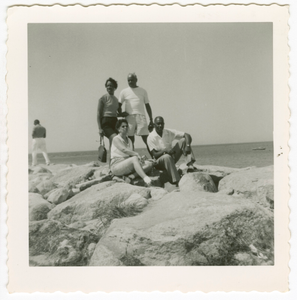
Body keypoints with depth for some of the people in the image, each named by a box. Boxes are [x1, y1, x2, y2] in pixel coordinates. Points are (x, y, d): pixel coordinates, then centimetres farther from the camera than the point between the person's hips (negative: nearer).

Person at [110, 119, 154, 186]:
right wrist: (136, 154, -31)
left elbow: (131, 153, 9)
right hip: (116, 166, -7)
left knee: (149, 164, -11)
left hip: (127, 166, 7)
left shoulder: (129, 140, 18)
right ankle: (145, 178, -55)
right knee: (134, 158, -35)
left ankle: (131, 176, -30)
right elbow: (124, 150, -21)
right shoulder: (116, 139, -4)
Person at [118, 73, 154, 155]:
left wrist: (151, 120, 10)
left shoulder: (143, 91, 12)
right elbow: (118, 105, 9)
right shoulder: (124, 92, 9)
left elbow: (147, 106, 14)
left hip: (141, 117, 0)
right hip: (129, 118, 0)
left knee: (147, 140, -6)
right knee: (130, 140, 2)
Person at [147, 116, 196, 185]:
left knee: (183, 140, -12)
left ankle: (190, 165, -28)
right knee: (167, 157, -41)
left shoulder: (169, 132, -4)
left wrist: (187, 145, -26)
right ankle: (176, 182, -45)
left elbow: (187, 135, -7)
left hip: (171, 158, 5)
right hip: (159, 162, -5)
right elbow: (155, 155, -17)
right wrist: (165, 150, -34)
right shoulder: (151, 137, -13)